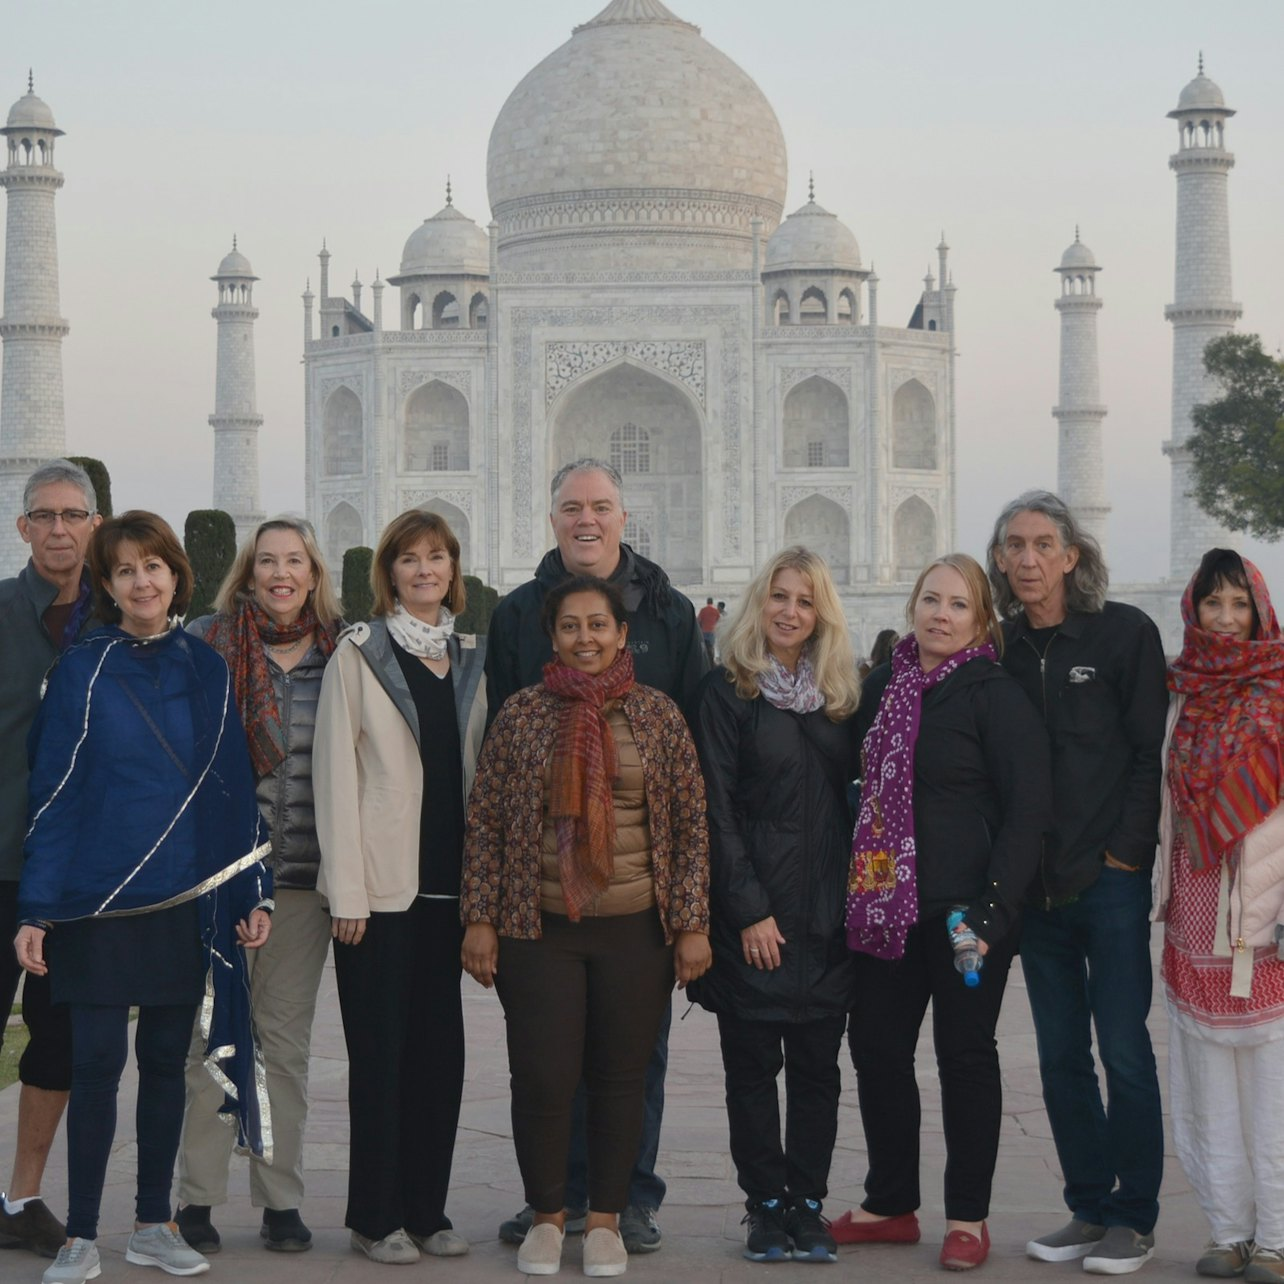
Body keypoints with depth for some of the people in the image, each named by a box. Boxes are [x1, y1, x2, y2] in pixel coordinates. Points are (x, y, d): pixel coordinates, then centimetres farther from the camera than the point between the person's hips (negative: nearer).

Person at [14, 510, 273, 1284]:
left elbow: (236, 787, 8)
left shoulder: (207, 671, 6)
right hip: (100, 896, -3)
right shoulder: (82, 671, -1)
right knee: (98, 1061, -2)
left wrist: (255, 894, 2)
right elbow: (54, 792, -3)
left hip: (188, 900, 3)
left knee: (167, 1061, 9)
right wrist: (37, 910, -8)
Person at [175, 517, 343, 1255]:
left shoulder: (342, 653, 7)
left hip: (305, 872, 2)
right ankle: (198, 1196, 8)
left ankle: (282, 1199, 13)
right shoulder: (206, 642, 1)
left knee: (289, 1036, 7)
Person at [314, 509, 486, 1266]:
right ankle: (376, 1216, 8)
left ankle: (427, 1210, 16)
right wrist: (347, 889, -12)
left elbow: (479, 770, 14)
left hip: (448, 883, 5)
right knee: (382, 1053, -1)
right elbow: (336, 773, -6)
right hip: (382, 884, -5)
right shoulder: (360, 655, -2)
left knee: (441, 1051, 7)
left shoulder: (472, 659, 12)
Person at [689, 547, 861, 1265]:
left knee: (817, 1066, 6)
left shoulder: (841, 695, 9)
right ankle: (766, 1205, 12)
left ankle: (808, 1204, 14)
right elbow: (717, 810, -6)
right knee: (753, 1065, 3)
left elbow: (854, 796, 11)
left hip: (826, 913, 3)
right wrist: (749, 911, -12)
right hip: (753, 915, -3)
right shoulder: (729, 693, -2)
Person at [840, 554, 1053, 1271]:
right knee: (876, 1048, 8)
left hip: (965, 909, -6)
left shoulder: (996, 696, -7)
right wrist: (861, 890, 8)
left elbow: (1029, 809, -11)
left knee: (965, 1054, 3)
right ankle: (891, 1206, 22)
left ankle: (969, 1218, 14)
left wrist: (994, 910, -19)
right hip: (887, 906, 6)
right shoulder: (885, 686, 10)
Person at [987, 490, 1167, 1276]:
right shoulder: (1001, 650, 8)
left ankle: (1133, 1220, 7)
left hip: (1110, 880, -4)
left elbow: (1151, 749, -5)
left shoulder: (1125, 632, -3)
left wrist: (1126, 850, -11)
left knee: (1124, 1050, -2)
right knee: (1061, 1055, 9)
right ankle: (1089, 1209, 19)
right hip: (1035, 886, 4)